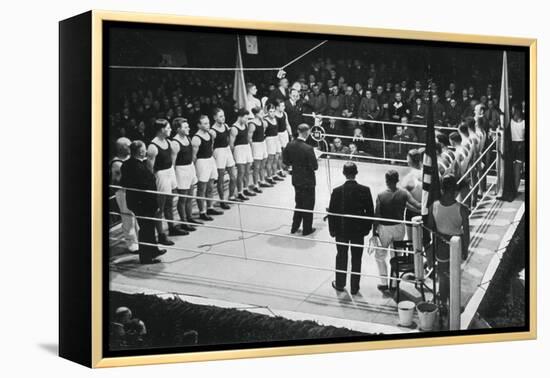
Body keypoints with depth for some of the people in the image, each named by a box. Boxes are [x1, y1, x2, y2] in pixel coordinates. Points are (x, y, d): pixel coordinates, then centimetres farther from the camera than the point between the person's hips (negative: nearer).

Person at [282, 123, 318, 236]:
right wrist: (314, 158, -3)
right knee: (308, 204, 11)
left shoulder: (290, 145, -7)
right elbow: (314, 167, -21)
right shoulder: (308, 149, -25)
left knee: (299, 203, 22)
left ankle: (294, 227, 29)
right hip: (308, 181, -6)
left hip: (296, 180, 6)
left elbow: (286, 162, 2)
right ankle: (307, 229, 21)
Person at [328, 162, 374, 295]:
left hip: (341, 230, 0)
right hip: (358, 230, 0)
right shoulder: (365, 190, -13)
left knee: (341, 257, 17)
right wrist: (367, 228, 6)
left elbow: (332, 212, -9)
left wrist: (332, 229, 4)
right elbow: (370, 211, -7)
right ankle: (354, 287, 19)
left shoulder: (337, 191, -15)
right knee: (356, 259, 11)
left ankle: (339, 284, 28)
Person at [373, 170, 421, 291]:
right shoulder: (404, 193, -10)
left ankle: (384, 283, 14)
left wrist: (374, 232, -4)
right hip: (399, 228, 3)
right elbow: (418, 207, -16)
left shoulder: (381, 196, -16)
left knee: (380, 256, 16)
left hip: (385, 229, -3)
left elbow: (376, 216, -13)